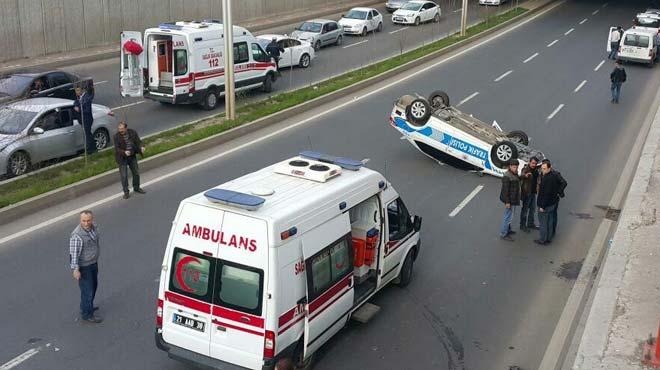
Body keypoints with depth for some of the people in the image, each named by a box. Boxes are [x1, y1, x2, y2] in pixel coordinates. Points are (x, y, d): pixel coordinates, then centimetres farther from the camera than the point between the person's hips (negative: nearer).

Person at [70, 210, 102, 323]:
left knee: (93, 285, 24)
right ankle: (87, 315, 20)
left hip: (93, 263, 9)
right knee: (87, 290, 3)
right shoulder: (77, 235, -30)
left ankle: (85, 306, 45)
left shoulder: (93, 227, -5)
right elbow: (74, 253, -30)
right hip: (83, 266, -9)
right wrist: (75, 269, -34)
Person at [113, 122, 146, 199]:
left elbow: (138, 141, -2)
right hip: (122, 158, -4)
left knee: (136, 173, 16)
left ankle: (136, 188, 37)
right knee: (124, 176, 1)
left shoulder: (132, 132, -8)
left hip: (132, 156, 4)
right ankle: (126, 192, 15)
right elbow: (117, 149, -18)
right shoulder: (117, 136, -17)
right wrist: (124, 152, -37)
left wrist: (141, 147, -24)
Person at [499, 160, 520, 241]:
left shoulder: (515, 174, 6)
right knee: (508, 216, -4)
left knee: (509, 215, 23)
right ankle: (503, 234, 3)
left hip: (513, 199, 10)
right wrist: (507, 202, -24)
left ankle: (508, 230, 39)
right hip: (509, 200, -10)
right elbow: (505, 190, -25)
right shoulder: (507, 176, -24)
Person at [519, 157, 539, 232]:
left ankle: (530, 224, 33)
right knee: (525, 209, 4)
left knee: (532, 209, 18)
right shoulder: (526, 169, -20)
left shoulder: (535, 169, 4)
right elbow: (521, 177, -39)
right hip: (526, 193, -8)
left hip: (533, 192, 8)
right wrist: (525, 175, -59)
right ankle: (523, 225, 16)